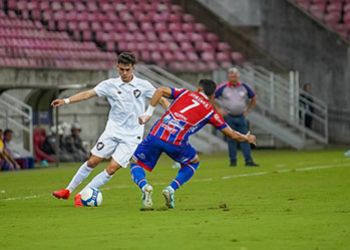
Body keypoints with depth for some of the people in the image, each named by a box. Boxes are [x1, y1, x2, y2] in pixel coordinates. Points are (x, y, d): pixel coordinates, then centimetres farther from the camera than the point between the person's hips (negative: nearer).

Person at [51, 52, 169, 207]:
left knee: (112, 168, -11)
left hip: (131, 136, -1)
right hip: (113, 130, 2)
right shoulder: (110, 85, 0)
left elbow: (161, 99, 6)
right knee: (93, 161, 0)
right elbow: (88, 94, -5)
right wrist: (65, 101, -15)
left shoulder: (143, 85, -3)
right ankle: (68, 190, 15)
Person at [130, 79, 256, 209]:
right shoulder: (210, 111, 15)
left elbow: (161, 90, 4)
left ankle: (144, 186, -15)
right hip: (177, 143, -1)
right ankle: (171, 189, 9)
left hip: (155, 135, 1)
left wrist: (148, 113, 5)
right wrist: (246, 138, 39)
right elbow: (231, 134, 20)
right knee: (193, 162, 30)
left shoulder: (186, 93, 19)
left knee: (136, 163, 18)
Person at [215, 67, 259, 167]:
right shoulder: (223, 87, -6)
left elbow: (253, 98, 18)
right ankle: (233, 161, 7)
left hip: (241, 117, 2)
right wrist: (218, 109, -5)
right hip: (229, 117, -2)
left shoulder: (244, 87, 3)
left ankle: (249, 161, -3)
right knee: (231, 140, 0)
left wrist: (247, 110, 10)